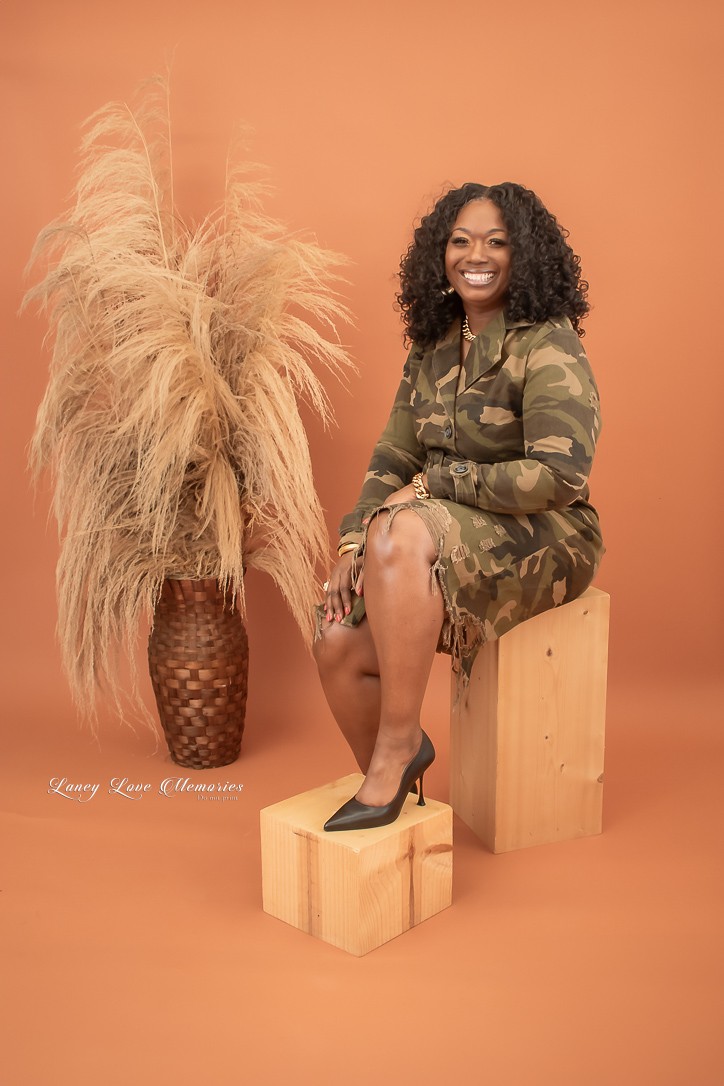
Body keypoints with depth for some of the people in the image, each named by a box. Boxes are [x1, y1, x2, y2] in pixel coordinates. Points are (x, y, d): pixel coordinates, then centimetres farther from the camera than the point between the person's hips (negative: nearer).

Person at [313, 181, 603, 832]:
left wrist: (435, 482, -18)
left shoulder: (548, 346, -11)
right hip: (455, 537, 7)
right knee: (338, 642, -15)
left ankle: (400, 743, -22)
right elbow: (394, 458, 10)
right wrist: (355, 539, -6)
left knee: (403, 534, -35)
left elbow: (561, 475, -22)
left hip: (546, 540, -6)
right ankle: (390, 793, 6)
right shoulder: (433, 346, 12)